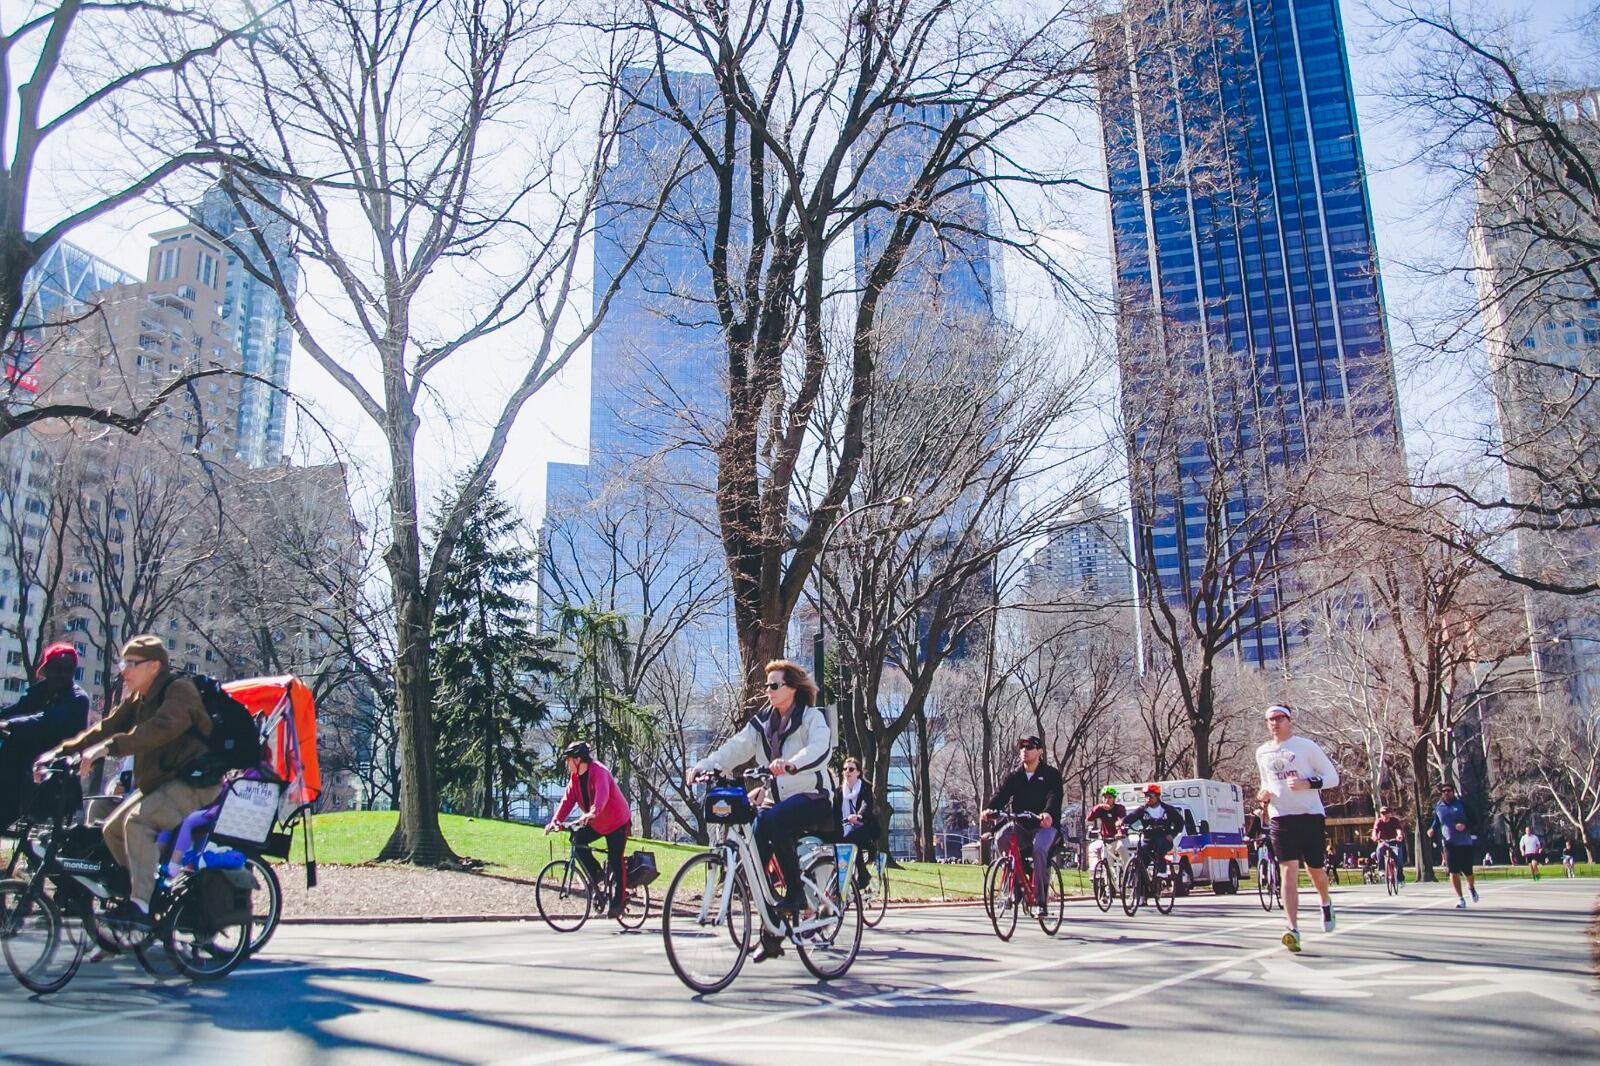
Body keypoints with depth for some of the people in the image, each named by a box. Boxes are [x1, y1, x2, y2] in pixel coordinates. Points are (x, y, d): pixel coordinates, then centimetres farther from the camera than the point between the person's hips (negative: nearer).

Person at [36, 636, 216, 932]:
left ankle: (141, 907, -27)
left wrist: (108, 747, -40)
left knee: (138, 821, -26)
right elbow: (107, 726, 6)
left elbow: (160, 728, -32)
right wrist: (60, 752, -6)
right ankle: (141, 888, 18)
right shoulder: (138, 699, 14)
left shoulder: (180, 690, -15)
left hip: (195, 781, -10)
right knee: (112, 828, 5)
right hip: (158, 781, 10)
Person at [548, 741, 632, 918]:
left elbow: (602, 795, -44)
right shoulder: (575, 776, -1)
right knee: (577, 840, -13)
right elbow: (568, 799, -6)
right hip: (596, 823, 8)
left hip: (617, 821, -8)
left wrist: (592, 813, -61)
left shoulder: (599, 772, -26)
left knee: (615, 862, -8)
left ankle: (616, 903, 1)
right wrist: (555, 820, -20)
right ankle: (595, 875, 3)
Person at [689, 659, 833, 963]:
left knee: (772, 820, -35)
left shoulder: (813, 717, -5)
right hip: (780, 800, 6)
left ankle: (795, 892, -20)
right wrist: (704, 766, -21)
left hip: (814, 797, -6)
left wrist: (790, 764, -47)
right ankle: (771, 936, 3)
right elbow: (735, 747, -2)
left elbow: (821, 748, -27)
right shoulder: (762, 722, 12)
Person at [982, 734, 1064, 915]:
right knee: (1001, 838, -27)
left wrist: (1048, 813, -41)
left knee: (1038, 849, -33)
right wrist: (989, 808, -29)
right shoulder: (1014, 776, 10)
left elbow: (1054, 797, -18)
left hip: (1045, 824, -3)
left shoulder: (1051, 774, -1)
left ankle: (1040, 899, -22)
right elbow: (1001, 793, -7)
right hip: (1021, 824, 4)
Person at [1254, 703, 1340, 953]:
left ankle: (1326, 903, 46)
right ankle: (1293, 930, -19)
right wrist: (1264, 794, 5)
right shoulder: (1262, 753, 12)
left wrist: (1307, 784, -18)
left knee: (1315, 869, 11)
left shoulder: (1306, 746, -2)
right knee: (1288, 872, -11)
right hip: (1280, 819, 2)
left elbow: (1332, 776, -1)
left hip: (1311, 817, -2)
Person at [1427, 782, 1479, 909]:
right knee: (1453, 872, -6)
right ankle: (1460, 899, 3)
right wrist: (1431, 830, -2)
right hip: (1449, 844, 2)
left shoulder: (1461, 804, -2)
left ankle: (1471, 887, 38)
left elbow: (1473, 820, -1)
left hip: (1465, 843, -2)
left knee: (1467, 871, 4)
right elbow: (1435, 822, 18)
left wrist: (1465, 825, -21)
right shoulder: (1438, 807, 5)